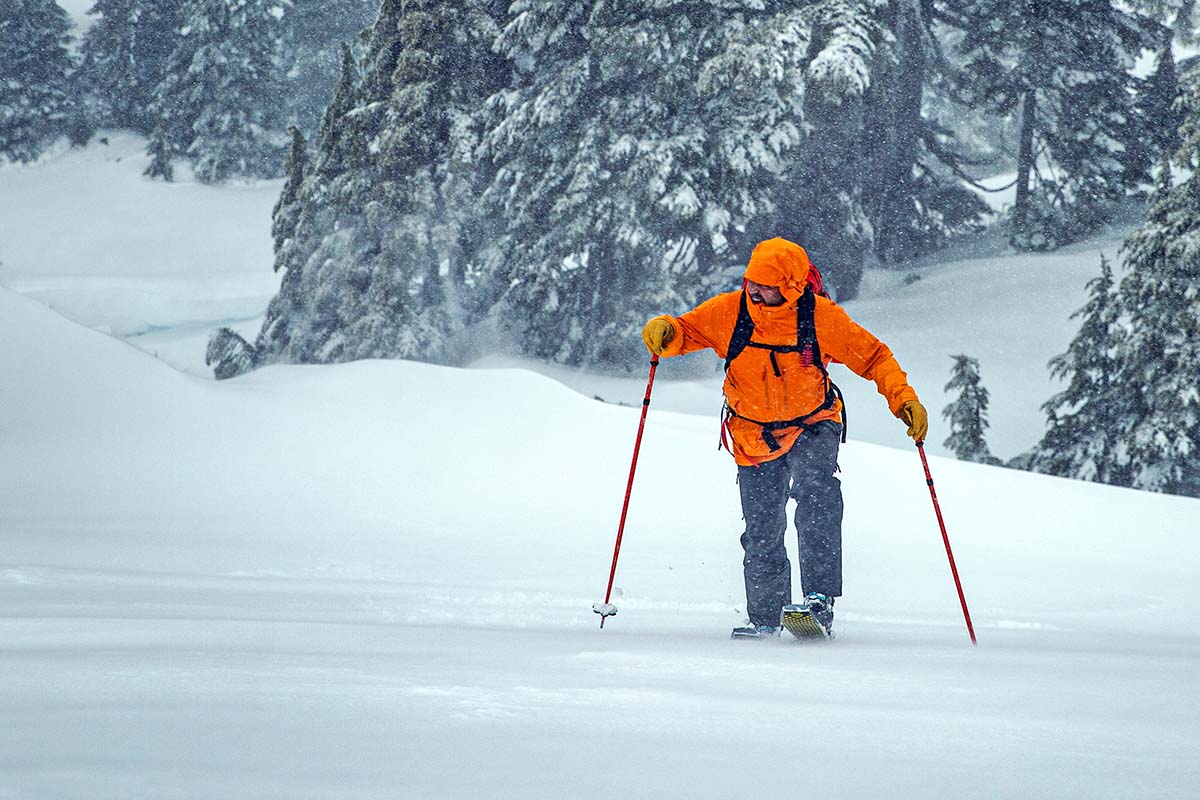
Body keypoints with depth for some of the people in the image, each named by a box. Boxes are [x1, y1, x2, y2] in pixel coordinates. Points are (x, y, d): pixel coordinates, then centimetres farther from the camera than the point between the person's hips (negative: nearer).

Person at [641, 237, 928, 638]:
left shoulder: (821, 316, -17)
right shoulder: (729, 311, -14)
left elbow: (873, 356, -7)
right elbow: (687, 330, -1)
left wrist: (903, 398, -19)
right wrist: (664, 331, -25)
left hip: (812, 427, -2)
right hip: (754, 435, 3)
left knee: (816, 493, -30)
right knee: (762, 529, 0)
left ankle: (820, 598, -32)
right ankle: (766, 616, 17)